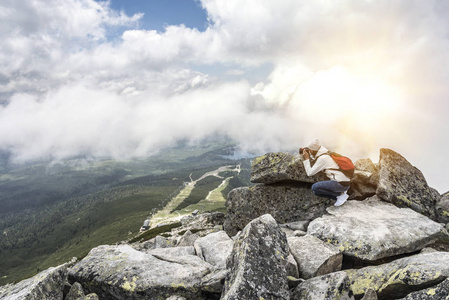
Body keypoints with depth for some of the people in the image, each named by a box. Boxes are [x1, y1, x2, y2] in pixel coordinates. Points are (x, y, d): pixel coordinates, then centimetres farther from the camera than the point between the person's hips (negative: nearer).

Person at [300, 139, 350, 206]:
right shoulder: (327, 155, 14)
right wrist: (309, 156, 16)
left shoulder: (322, 158, -14)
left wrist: (306, 159, -3)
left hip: (341, 184, -9)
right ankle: (341, 195, 8)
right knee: (316, 191, 14)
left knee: (315, 187, -15)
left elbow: (310, 173, -10)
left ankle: (340, 194, -5)